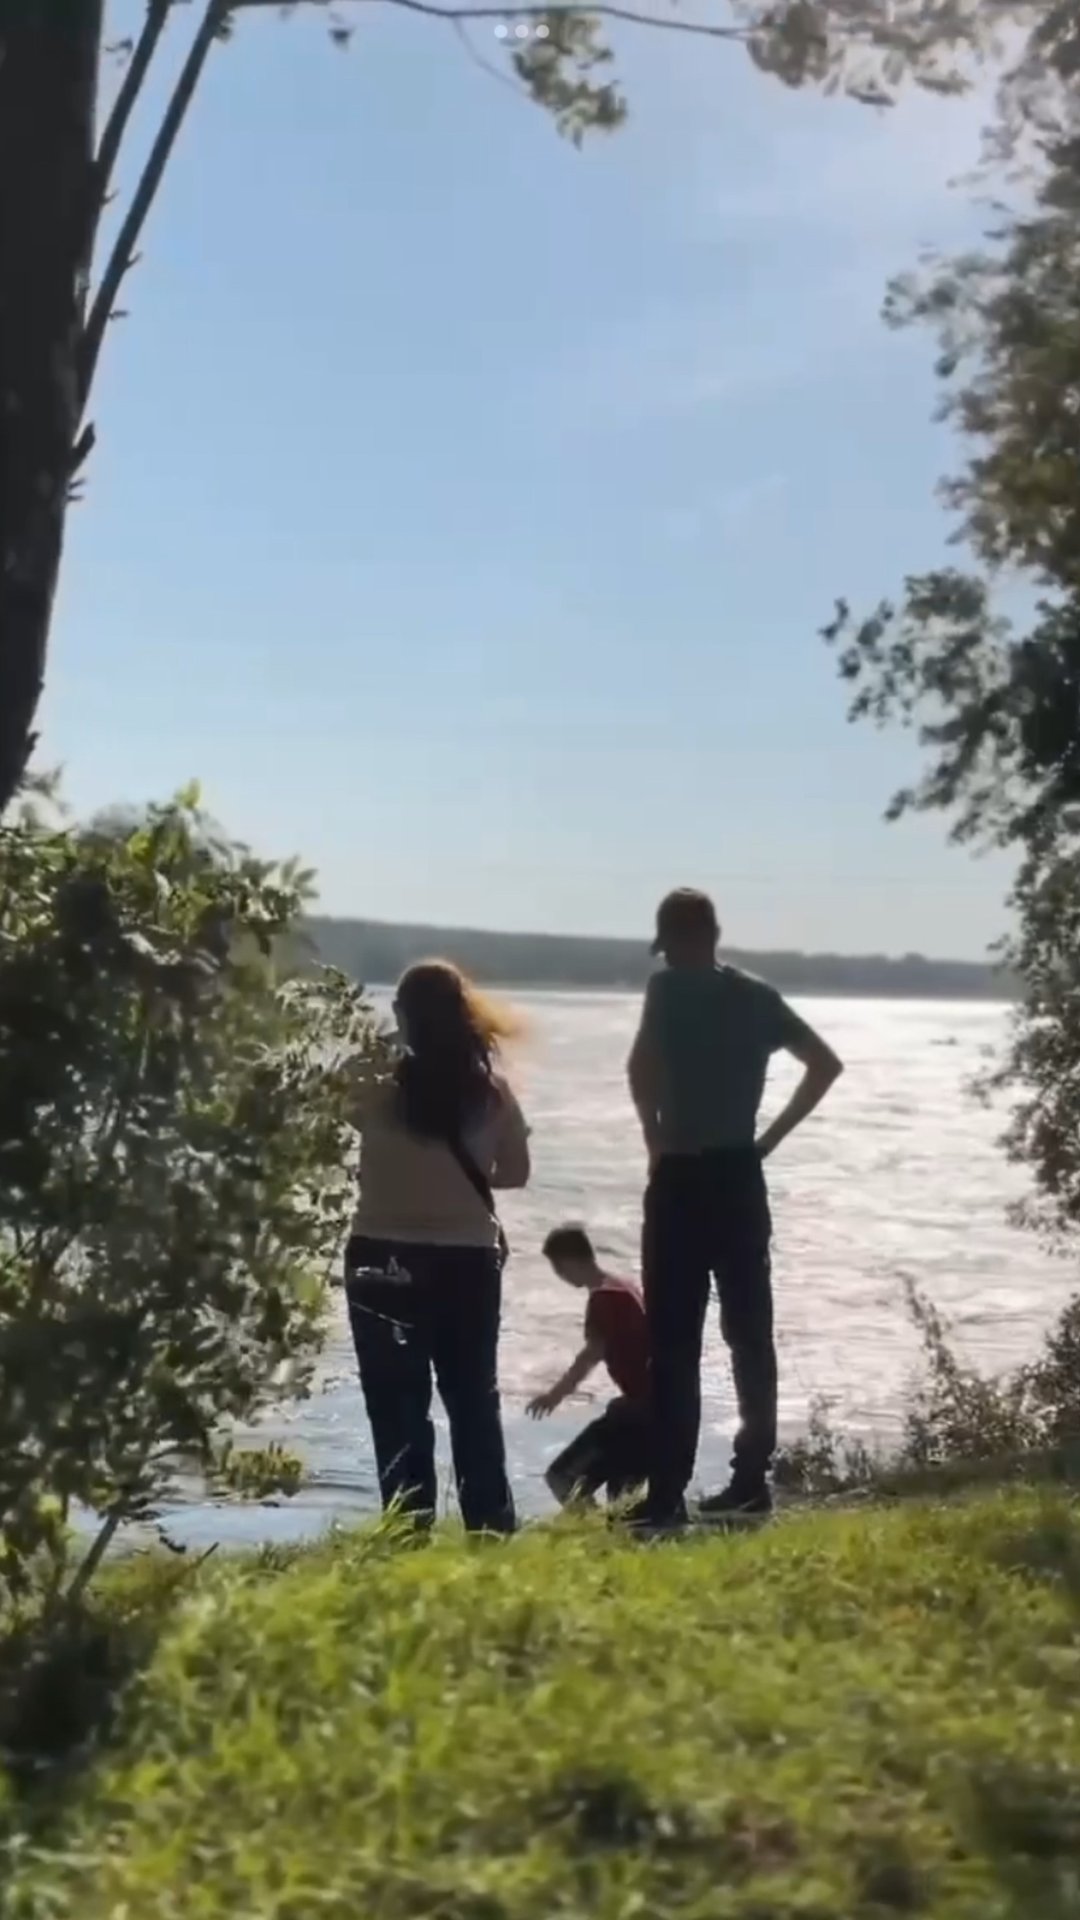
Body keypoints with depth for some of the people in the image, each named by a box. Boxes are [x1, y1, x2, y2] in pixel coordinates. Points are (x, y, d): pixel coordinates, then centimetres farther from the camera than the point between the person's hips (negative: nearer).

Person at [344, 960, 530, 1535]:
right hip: (469, 1261, 3)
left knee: (399, 1407, 6)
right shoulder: (492, 1091, -4)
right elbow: (515, 1171, 7)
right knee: (474, 1401, 17)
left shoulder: (378, 1089, -13)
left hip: (384, 1262, -3)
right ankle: (492, 1533, 22)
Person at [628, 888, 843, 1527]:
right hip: (741, 1177, 6)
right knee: (750, 1332, 12)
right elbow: (826, 1063, 13)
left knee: (675, 1344, -4)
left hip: (682, 1179, -6)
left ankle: (668, 1495, -5)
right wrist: (772, 1137, 13)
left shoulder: (669, 987, -8)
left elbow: (642, 1066, -23)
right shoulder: (758, 995, 9)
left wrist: (655, 1139, -8)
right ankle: (752, 1480, 17)